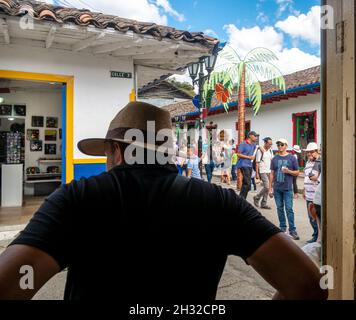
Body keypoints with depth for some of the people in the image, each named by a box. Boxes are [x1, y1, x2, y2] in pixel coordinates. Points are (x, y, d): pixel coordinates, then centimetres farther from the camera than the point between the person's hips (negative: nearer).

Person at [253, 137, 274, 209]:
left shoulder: (270, 150, 12)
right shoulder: (260, 150, -8)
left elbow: (272, 160, 19)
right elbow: (257, 163, -9)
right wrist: (257, 173, -13)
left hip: (269, 171, 7)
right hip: (263, 171, -7)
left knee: (267, 188, 5)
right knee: (266, 187, -13)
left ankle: (263, 204, 13)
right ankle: (257, 197, 8)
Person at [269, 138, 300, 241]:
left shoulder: (291, 158, 1)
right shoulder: (275, 159, 9)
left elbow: (297, 172, 5)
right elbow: (272, 173, 11)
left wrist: (288, 171, -15)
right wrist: (270, 187, 8)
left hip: (288, 188, -3)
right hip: (277, 188, 3)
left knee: (289, 209, -5)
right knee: (280, 208, 10)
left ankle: (292, 230, 2)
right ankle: (282, 228, 22)